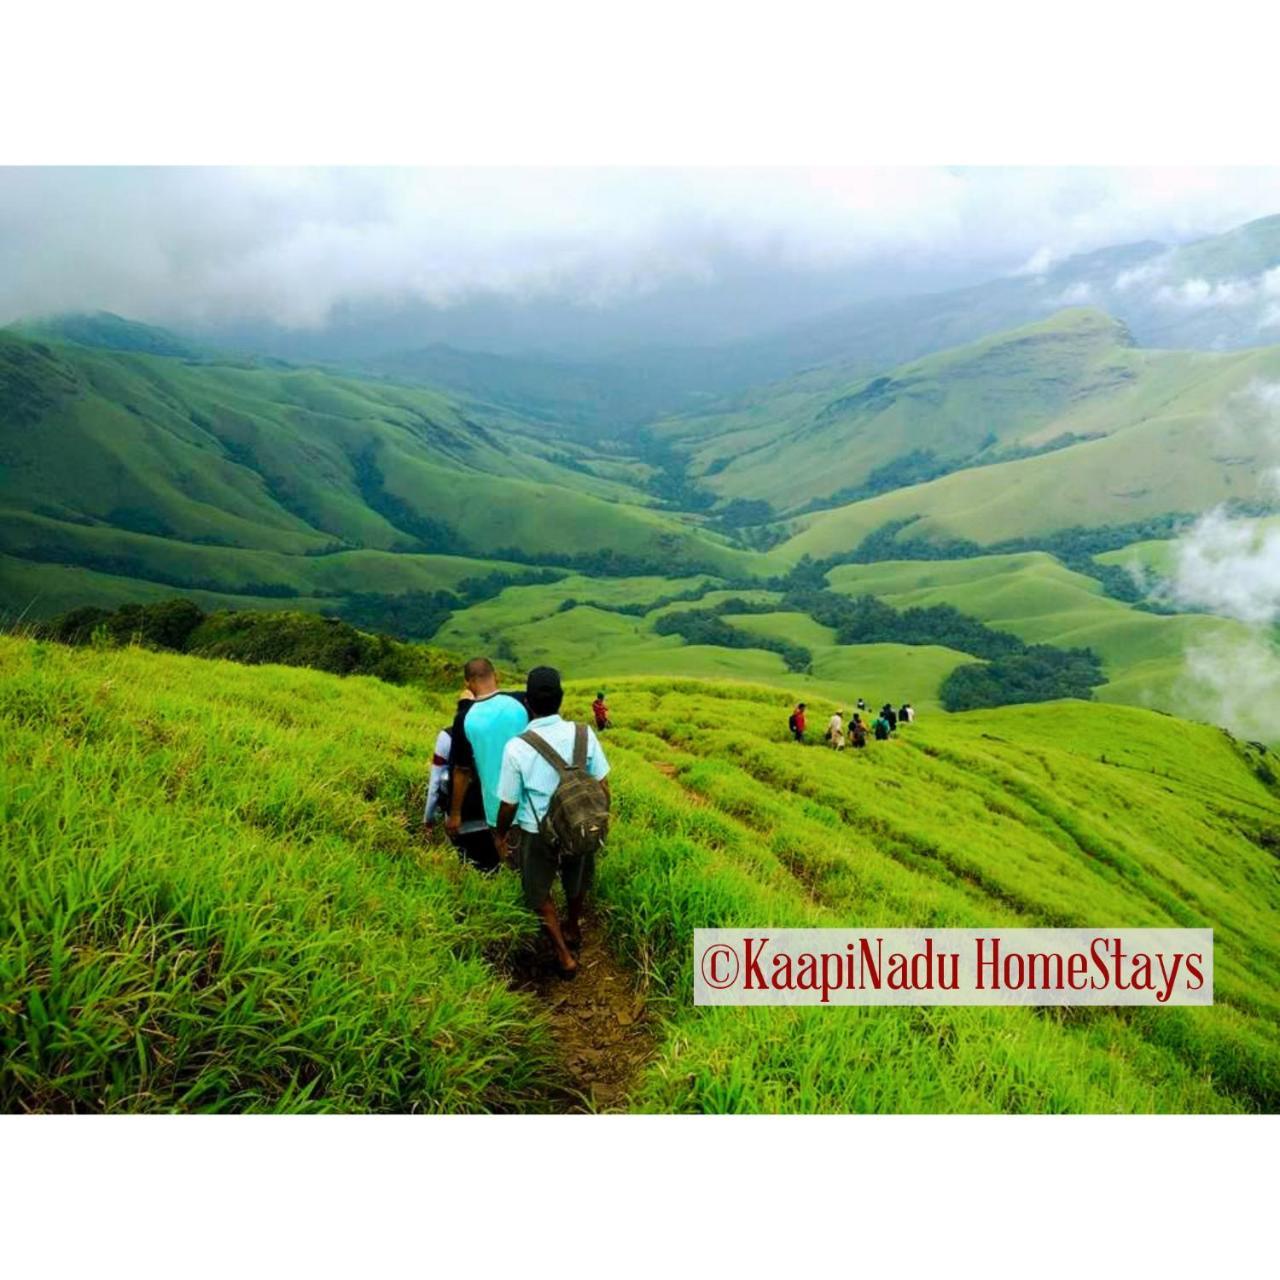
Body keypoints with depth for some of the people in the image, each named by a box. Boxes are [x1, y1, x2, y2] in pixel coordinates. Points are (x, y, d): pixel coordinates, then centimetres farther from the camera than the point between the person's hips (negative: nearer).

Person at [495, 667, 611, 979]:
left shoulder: (516, 747, -23)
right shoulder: (583, 734, -17)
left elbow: (509, 803, -13)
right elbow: (602, 785, -8)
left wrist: (501, 834, 6)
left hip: (537, 833, -3)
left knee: (540, 893, 23)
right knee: (576, 885, 30)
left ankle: (564, 955, 27)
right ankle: (573, 932, 54)